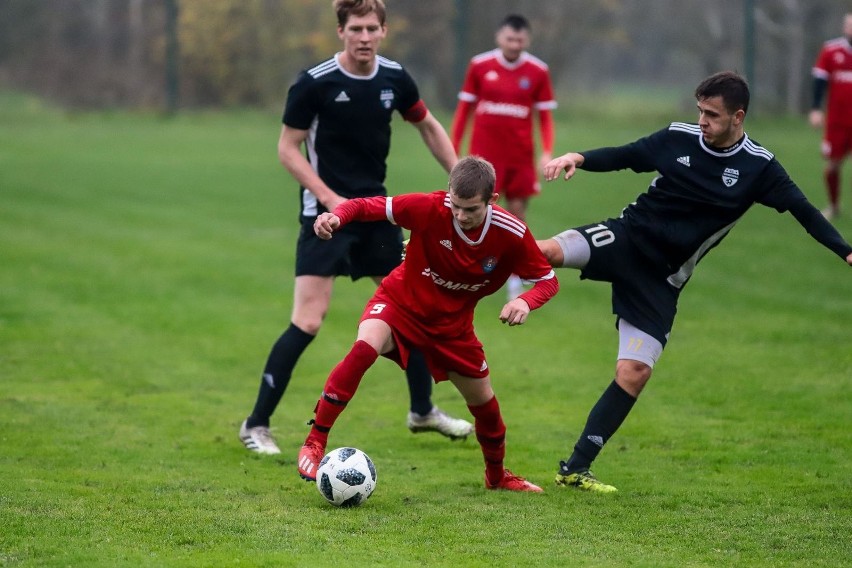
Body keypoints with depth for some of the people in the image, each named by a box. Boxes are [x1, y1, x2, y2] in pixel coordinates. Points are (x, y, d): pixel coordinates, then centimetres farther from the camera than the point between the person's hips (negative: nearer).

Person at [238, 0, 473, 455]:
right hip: (325, 212, -6)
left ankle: (423, 410, 31)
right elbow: (288, 149, -10)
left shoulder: (394, 79, 0)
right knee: (308, 322, -14)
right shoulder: (315, 83, -15)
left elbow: (428, 127, 17)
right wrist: (330, 198, -19)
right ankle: (256, 425, -5)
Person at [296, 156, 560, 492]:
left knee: (483, 401, 12)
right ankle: (315, 443, -25)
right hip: (401, 301, -3)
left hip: (452, 322, 3)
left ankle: (497, 475, 43)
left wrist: (526, 301, -33)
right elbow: (368, 206, -22)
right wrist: (337, 217, -44)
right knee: (365, 348, -33)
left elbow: (548, 280, -11)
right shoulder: (430, 209, -28)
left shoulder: (511, 234, -22)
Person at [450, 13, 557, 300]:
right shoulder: (480, 66, -3)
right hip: (484, 153, -1)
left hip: (521, 156, 1)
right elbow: (464, 109, 5)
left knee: (517, 212, 5)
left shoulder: (538, 71, -1)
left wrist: (547, 152, -7)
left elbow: (545, 115, 5)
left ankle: (515, 281, 15)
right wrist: (453, 150, 4)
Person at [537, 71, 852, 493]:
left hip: (661, 278, 0)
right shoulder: (677, 138, -2)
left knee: (635, 372, -6)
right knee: (547, 251, -31)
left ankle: (576, 469, 2)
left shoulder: (758, 167, -5)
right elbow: (622, 157, 9)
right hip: (627, 236, 0)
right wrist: (578, 158, -10)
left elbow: (802, 209, -3)